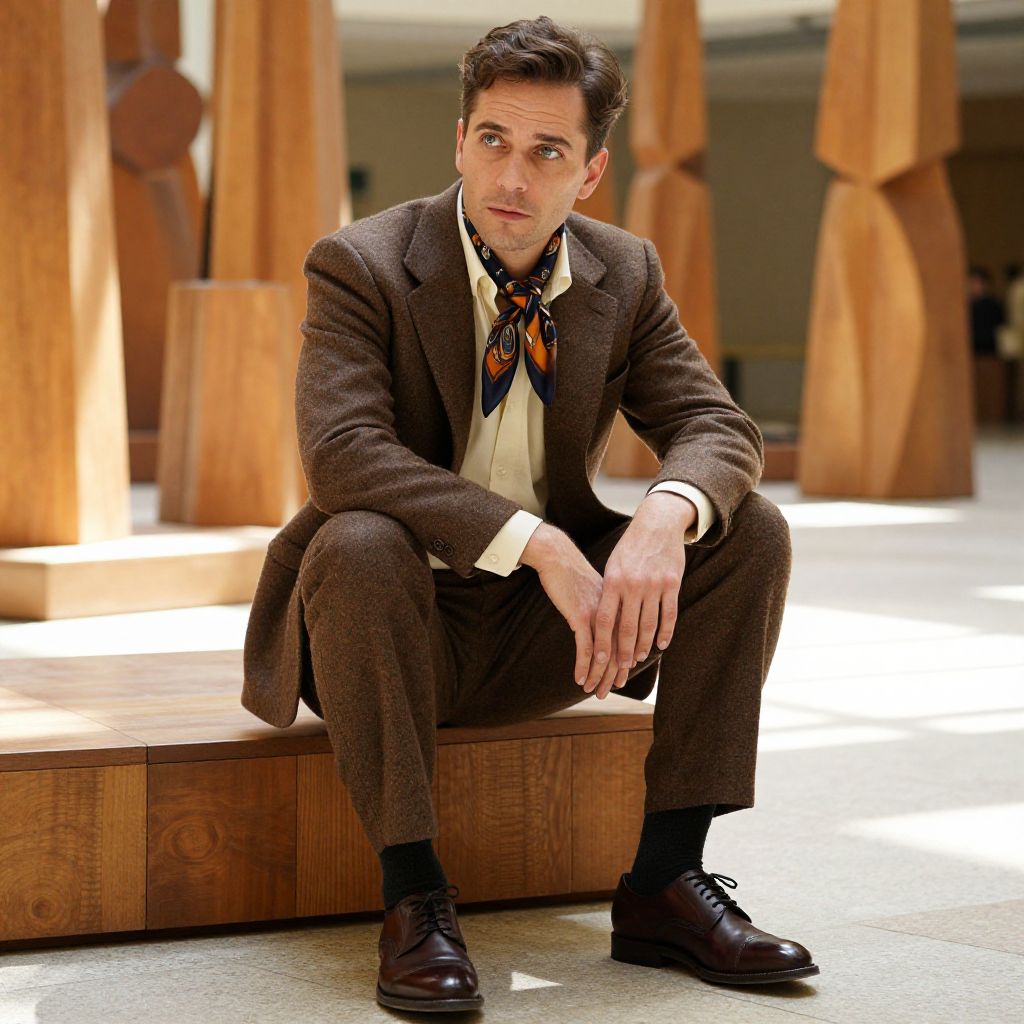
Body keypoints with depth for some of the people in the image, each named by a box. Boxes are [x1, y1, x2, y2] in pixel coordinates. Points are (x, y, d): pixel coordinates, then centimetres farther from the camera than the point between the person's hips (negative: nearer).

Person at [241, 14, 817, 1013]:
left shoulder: (624, 274, 1)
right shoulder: (361, 266, -14)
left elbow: (717, 425, -5)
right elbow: (341, 452, -29)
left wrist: (666, 518, -31)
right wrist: (537, 543, -38)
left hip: (542, 630, 5)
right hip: (403, 622, -4)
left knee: (752, 533, -14)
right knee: (358, 544, -38)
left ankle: (665, 877, -13)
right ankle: (413, 895, -28)